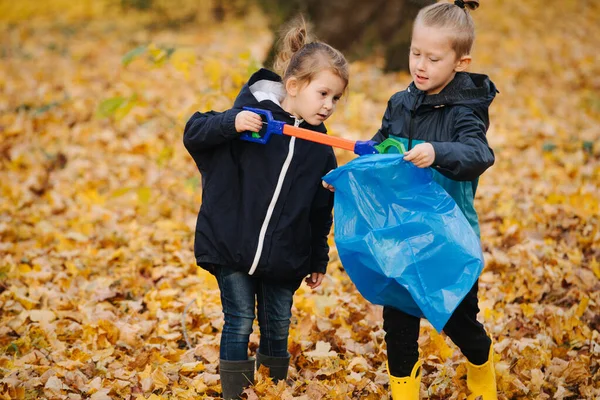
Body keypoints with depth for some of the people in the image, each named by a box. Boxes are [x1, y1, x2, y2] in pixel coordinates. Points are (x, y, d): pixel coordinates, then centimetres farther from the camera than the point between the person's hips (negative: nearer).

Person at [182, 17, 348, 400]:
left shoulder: (320, 148, 4)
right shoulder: (252, 116, -9)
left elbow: (321, 210, 11)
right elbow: (194, 133, -11)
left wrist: (319, 259, 15)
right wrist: (230, 123, -29)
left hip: (283, 257, 4)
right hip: (232, 245, -3)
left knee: (277, 327, 10)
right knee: (240, 323, -1)